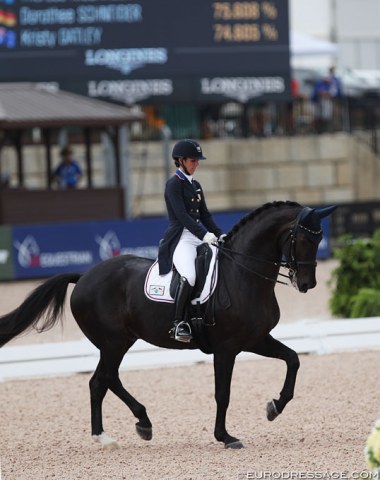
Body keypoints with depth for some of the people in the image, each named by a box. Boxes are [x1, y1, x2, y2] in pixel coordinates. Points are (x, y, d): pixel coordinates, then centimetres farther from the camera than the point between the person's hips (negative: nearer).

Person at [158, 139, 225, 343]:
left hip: (201, 239, 9)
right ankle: (179, 323, -26)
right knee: (189, 277, -33)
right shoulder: (174, 184, -5)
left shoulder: (196, 186, 19)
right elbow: (181, 215, -16)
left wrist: (220, 235, 3)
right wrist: (204, 234, -25)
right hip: (181, 239, -9)